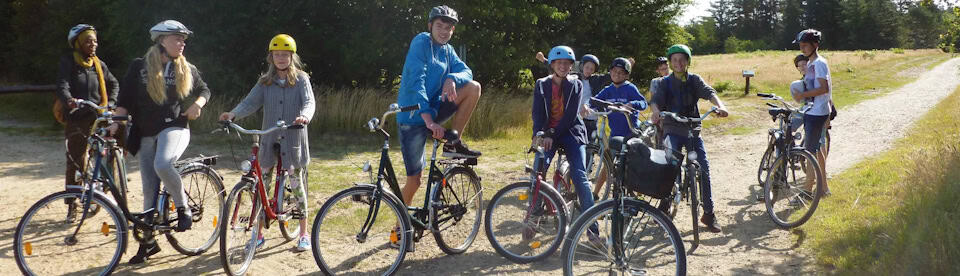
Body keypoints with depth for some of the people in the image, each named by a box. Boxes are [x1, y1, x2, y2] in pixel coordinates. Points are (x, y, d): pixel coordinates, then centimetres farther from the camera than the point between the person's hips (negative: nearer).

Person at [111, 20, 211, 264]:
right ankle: (148, 241, 17)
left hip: (174, 128, -2)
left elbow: (204, 90, 18)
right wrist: (116, 122, -9)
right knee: (150, 190, 4)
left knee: (162, 164, -34)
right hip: (146, 134, 2)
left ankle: (183, 209, -12)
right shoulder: (139, 67, 2)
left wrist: (198, 104, -3)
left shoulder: (186, 69, 5)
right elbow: (125, 98, 4)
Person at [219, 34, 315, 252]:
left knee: (297, 184, 2)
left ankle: (304, 234, 13)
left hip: (293, 138, -3)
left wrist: (304, 116, -37)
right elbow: (252, 102, -3)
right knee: (262, 185, 3)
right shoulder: (265, 81, 9)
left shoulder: (301, 79, 1)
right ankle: (258, 233, 15)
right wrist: (233, 114, -23)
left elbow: (309, 101, -14)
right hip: (269, 138, 3)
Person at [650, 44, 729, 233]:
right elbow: (656, 100, -13)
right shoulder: (665, 82, 4)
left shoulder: (695, 80, 5)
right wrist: (656, 111, -37)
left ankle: (709, 213, 6)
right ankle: (664, 204, -2)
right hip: (673, 130, -1)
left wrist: (720, 105, -34)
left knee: (704, 170, -4)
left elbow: (709, 92, -13)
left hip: (693, 130, 1)